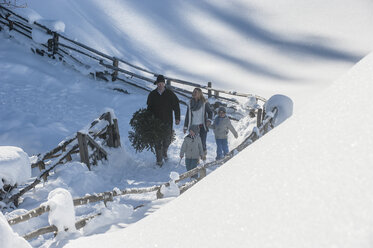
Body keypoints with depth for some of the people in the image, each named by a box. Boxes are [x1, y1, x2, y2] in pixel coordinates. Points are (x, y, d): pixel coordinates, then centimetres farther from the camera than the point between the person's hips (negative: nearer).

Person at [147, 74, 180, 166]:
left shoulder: (170, 94, -1)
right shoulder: (152, 95, 2)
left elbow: (176, 106, 3)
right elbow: (149, 108, 11)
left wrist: (177, 118, -2)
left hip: (168, 121, 0)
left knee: (167, 140, 9)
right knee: (158, 141, -1)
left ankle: (164, 152, 39)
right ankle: (159, 160, 8)